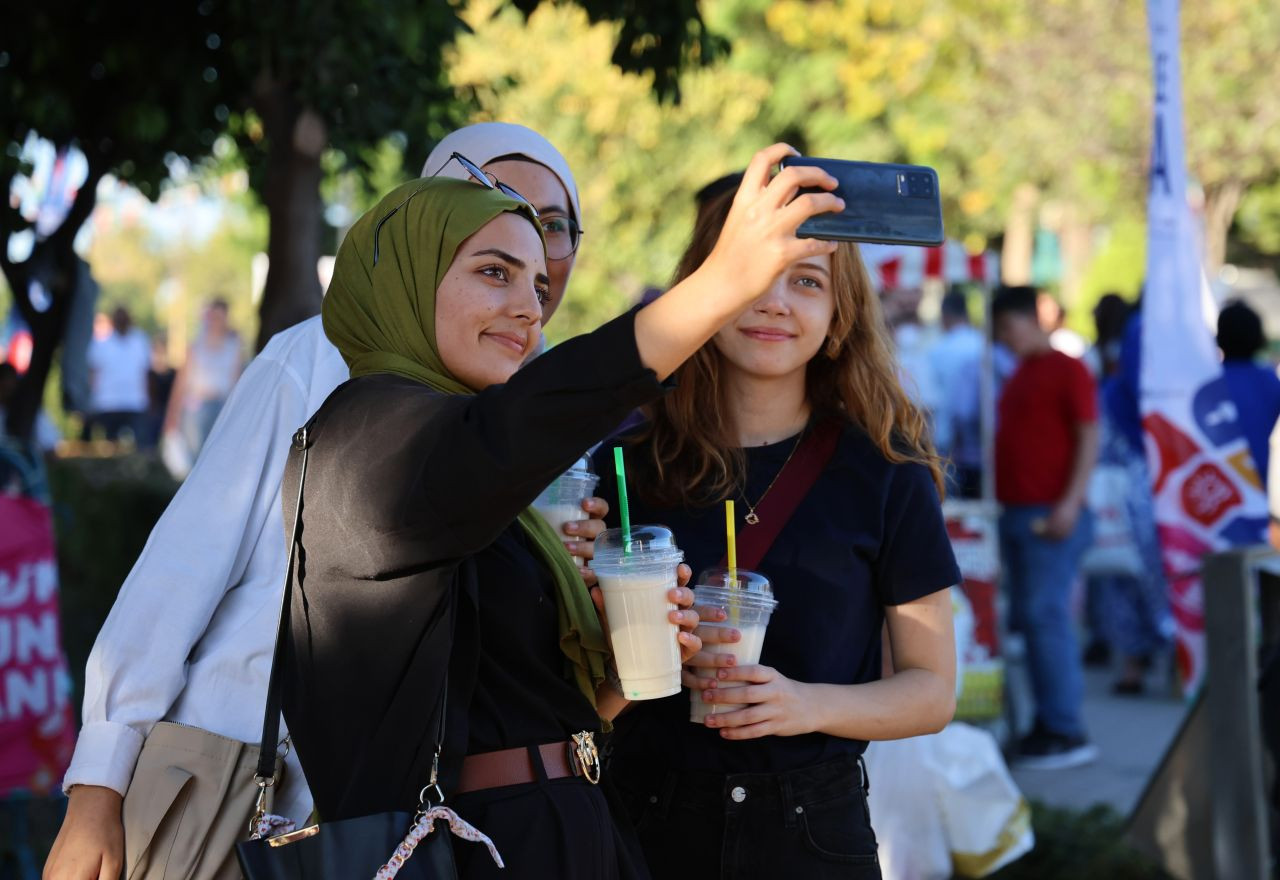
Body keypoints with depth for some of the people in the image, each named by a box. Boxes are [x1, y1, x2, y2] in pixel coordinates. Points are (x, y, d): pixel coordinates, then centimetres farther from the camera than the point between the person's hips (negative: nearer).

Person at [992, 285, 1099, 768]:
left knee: (1046, 616, -11)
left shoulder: (1067, 370, -6)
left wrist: (1070, 502, -19)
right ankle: (1048, 723, 12)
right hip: (1015, 511, 9)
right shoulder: (1017, 376, 18)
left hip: (1050, 514, -8)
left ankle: (1066, 732, -8)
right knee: (1027, 617, 7)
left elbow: (1089, 438, -11)